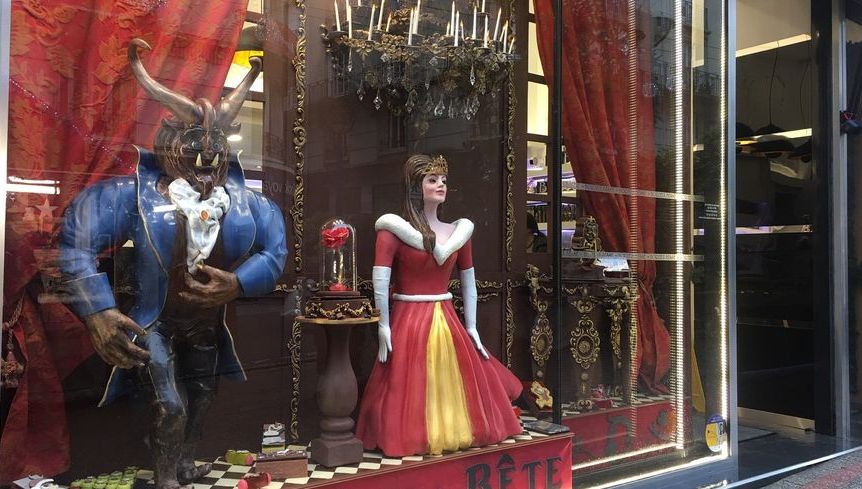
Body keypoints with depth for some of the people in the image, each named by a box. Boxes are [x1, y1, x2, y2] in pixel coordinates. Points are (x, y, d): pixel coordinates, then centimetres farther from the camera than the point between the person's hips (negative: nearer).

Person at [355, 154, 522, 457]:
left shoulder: (460, 230, 9)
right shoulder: (393, 229, -7)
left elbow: (468, 282, 12)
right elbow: (380, 281, -14)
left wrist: (471, 326, 9)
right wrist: (383, 327, -17)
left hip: (448, 322, 5)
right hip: (407, 321, -5)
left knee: (455, 388, 14)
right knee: (410, 393, 0)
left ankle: (455, 431, 34)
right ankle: (412, 437, 18)